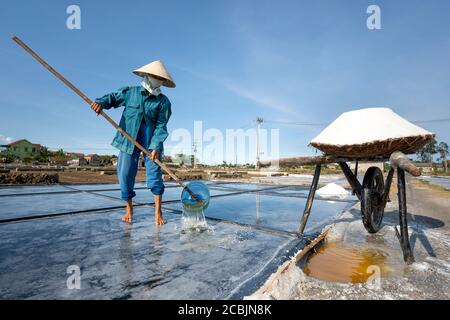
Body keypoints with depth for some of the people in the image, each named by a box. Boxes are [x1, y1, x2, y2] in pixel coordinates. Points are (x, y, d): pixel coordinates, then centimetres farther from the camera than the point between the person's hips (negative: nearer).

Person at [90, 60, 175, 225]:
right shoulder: (130, 92, 7)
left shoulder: (163, 101, 1)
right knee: (125, 174, 2)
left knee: (154, 172, -8)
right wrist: (101, 102, -10)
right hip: (129, 139, 2)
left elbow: (161, 126, -6)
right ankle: (129, 210, 20)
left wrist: (156, 146, -17)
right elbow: (113, 97, 14)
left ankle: (158, 212, 3)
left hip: (151, 140, -1)